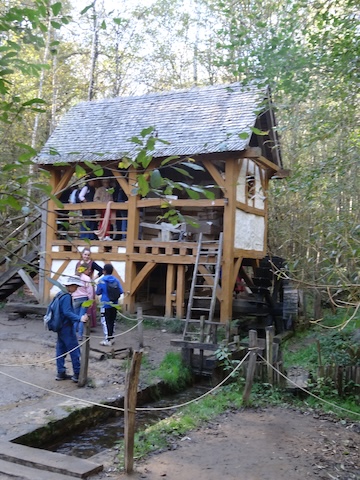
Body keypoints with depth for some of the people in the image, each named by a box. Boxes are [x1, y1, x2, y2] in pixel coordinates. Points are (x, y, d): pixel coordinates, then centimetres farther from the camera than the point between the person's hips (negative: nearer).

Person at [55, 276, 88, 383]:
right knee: (74, 350, -3)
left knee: (61, 350, 13)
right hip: (67, 328, -10)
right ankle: (77, 374, 1)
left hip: (60, 327, 10)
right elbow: (67, 312, -28)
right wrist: (80, 318, -37)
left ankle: (61, 373, 19)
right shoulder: (67, 297, -19)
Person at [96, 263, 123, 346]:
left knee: (105, 322, 0)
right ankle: (111, 338, 22)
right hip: (114, 304, 5)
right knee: (112, 321, 15)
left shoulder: (102, 281, -11)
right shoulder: (116, 280, -1)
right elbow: (121, 291, -1)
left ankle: (107, 340, -3)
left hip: (106, 304, -5)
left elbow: (98, 293, -2)